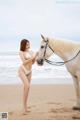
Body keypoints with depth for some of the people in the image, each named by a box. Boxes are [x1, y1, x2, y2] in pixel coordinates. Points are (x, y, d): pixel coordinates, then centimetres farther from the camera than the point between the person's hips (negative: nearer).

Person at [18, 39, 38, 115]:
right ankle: (24, 107, -13)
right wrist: (32, 58, -22)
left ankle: (25, 107, 17)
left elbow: (32, 63, 8)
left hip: (29, 71, 6)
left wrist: (35, 57, -8)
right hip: (22, 70, -5)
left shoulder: (31, 52, 7)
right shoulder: (21, 52, -6)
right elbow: (24, 62, -16)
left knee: (26, 88, 9)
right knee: (27, 86, -22)